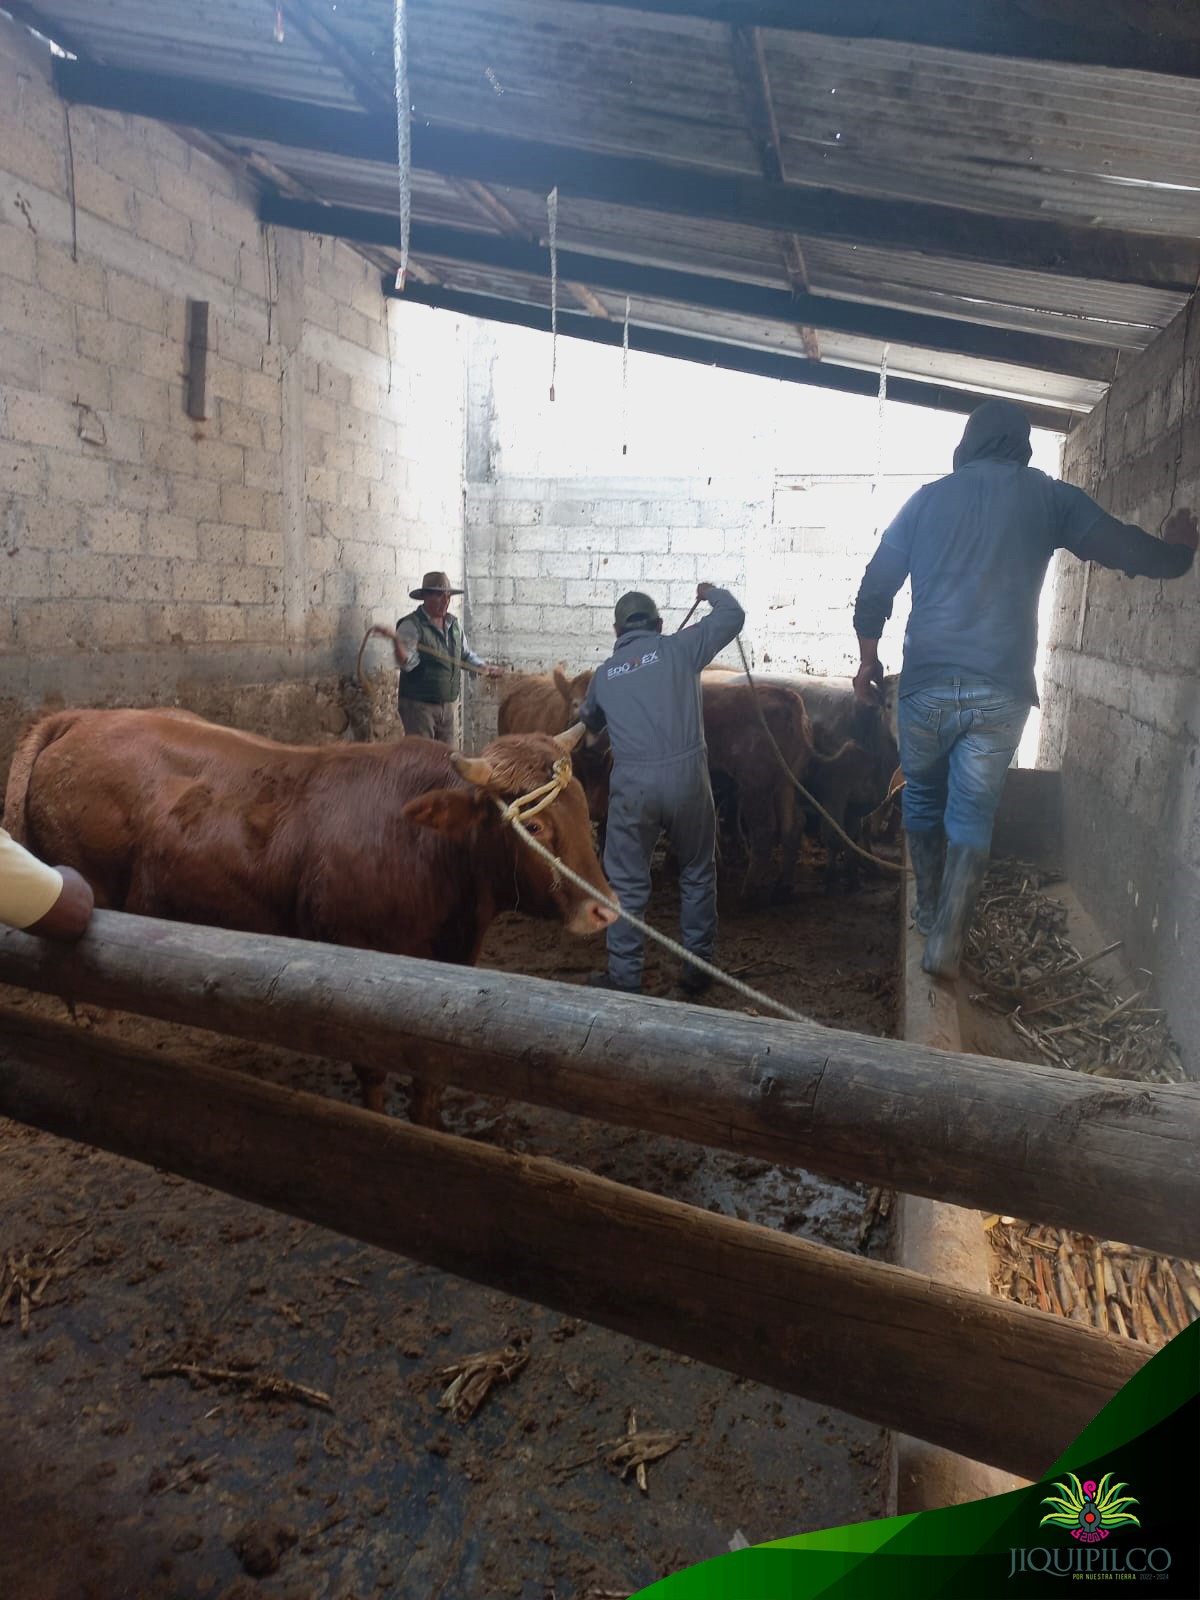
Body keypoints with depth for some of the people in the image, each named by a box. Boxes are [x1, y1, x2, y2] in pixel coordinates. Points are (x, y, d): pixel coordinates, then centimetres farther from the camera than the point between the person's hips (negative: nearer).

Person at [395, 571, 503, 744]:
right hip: (419, 705, -7)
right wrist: (398, 644, -39)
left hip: (448, 703, 7)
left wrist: (485, 667, 8)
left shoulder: (454, 624, 12)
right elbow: (407, 663, -20)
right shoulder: (411, 626, -11)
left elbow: (465, 655, 24)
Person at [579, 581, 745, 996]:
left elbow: (589, 721, 34)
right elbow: (733, 616, 15)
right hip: (687, 776, 0)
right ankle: (696, 968, 23)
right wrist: (711, 592, 36)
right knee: (698, 874, 16)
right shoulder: (679, 648, 6)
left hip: (632, 783, 1)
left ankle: (624, 978, 15)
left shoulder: (604, 673, 15)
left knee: (627, 883, 11)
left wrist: (582, 717, 58)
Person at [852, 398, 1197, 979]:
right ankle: (945, 942, 4)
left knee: (922, 800, 20)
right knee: (972, 817, 7)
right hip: (1001, 692, -1)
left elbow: (875, 588, 7)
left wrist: (868, 660, 19)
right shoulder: (1050, 498, 5)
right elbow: (1136, 554, 8)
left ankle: (929, 912, 30)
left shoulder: (927, 499, 7)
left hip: (927, 685, 1)